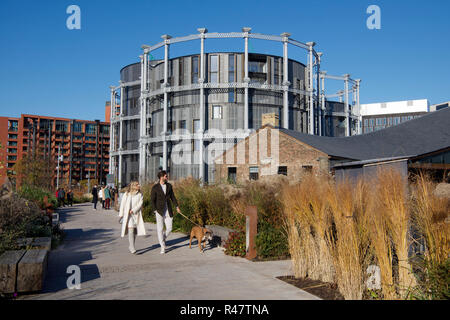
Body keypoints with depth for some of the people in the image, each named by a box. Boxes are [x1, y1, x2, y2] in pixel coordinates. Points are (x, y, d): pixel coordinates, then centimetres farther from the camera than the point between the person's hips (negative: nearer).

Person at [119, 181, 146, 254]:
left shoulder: (140, 195, 5)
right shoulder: (126, 194, 1)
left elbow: (140, 204, -4)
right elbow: (122, 204, 5)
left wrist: (133, 210, -16)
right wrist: (120, 215, 4)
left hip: (136, 215, 3)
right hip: (127, 215, -3)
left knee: (134, 231, 7)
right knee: (130, 230, -16)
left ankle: (131, 247, 23)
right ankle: (132, 248, -19)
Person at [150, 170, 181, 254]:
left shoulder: (169, 186, 6)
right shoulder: (155, 187, -6)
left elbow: (172, 197, 14)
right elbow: (152, 200, -4)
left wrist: (177, 206, 8)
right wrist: (156, 210, -11)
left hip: (168, 210, 3)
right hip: (159, 211, -3)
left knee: (169, 229, 1)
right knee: (160, 229, -1)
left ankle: (162, 239, 29)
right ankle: (163, 247, 9)